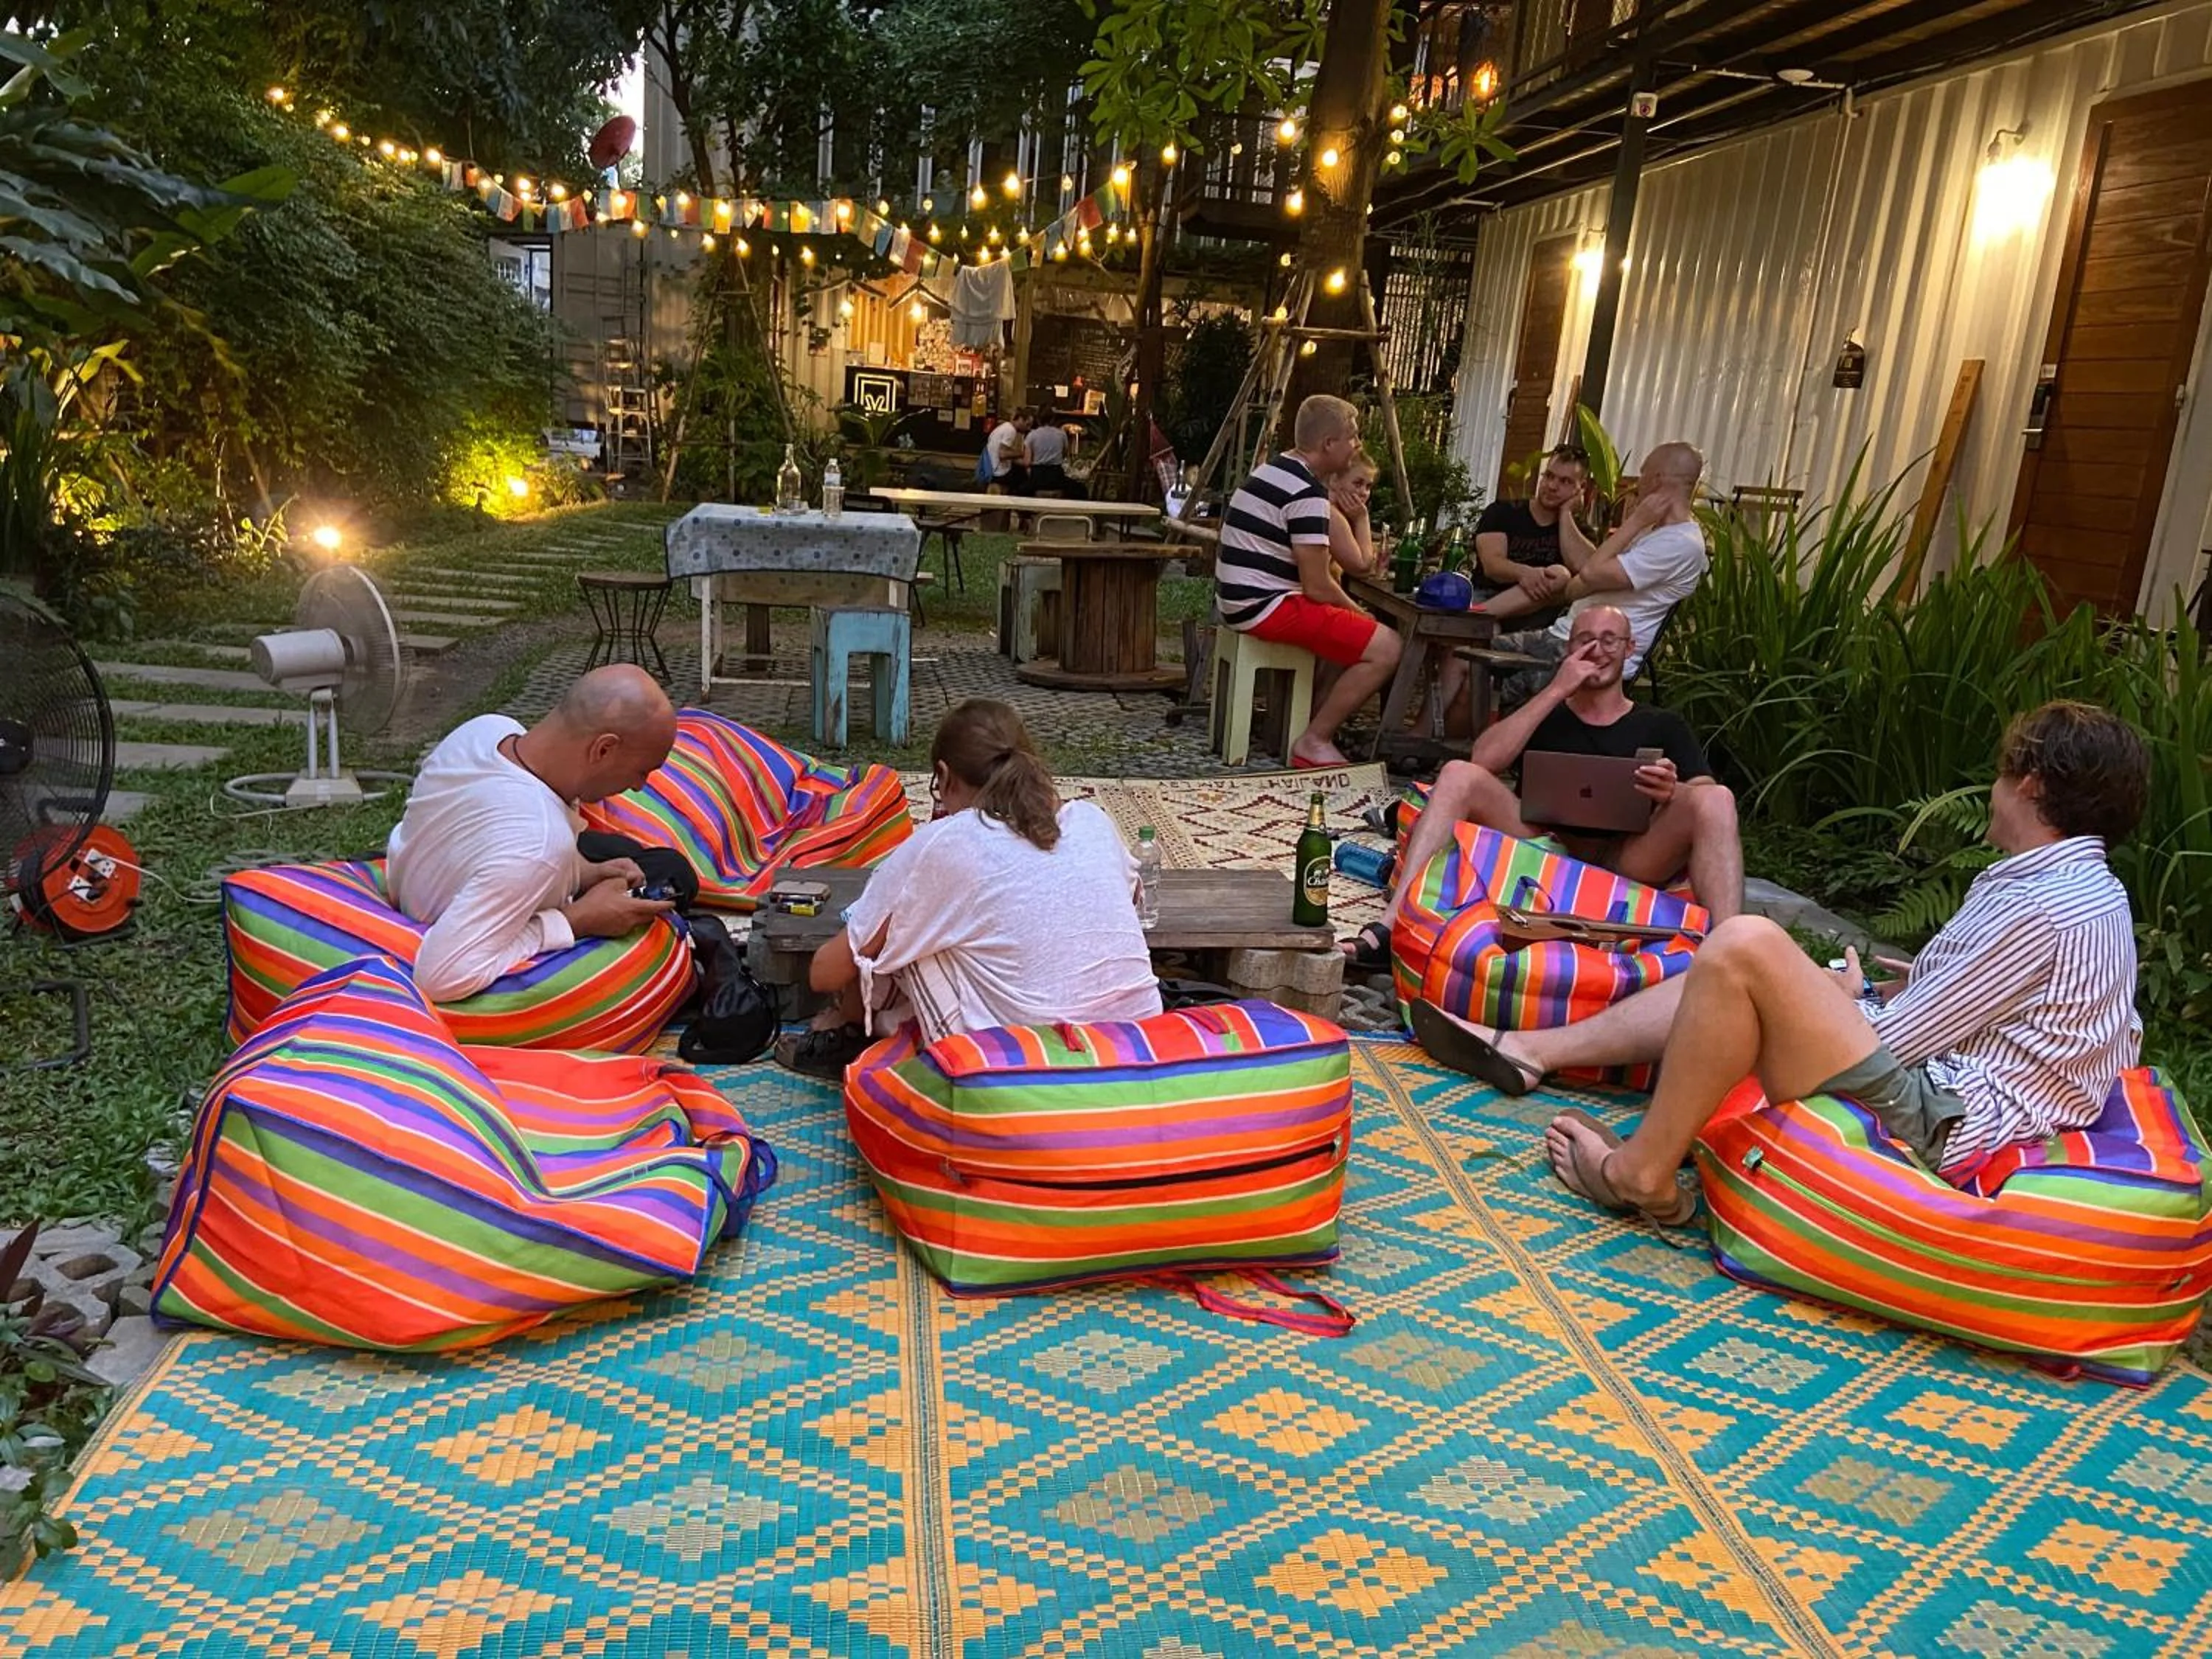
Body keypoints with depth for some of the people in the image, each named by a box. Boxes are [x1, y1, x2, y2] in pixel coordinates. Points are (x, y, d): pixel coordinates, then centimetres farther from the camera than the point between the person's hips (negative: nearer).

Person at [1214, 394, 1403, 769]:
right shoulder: (1308, 492, -16)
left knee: (1352, 631, 26)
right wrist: (1357, 611, 1)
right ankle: (1315, 742, -7)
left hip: (1242, 600, 10)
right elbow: (1317, 587, -17)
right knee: (1385, 648, -13)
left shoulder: (1274, 471, 15)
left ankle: (1316, 717, 17)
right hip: (1268, 607, -10)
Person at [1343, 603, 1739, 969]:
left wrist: (1673, 793, -15)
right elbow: (1483, 760, 3)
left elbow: (1707, 806, 9)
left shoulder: (1664, 727, 23)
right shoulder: (1542, 715, 24)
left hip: (1627, 862, 0)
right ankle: (1392, 925, -34)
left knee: (1716, 798, -25)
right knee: (1458, 775, -19)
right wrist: (1557, 690, 2)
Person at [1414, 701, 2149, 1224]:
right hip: (1947, 1087, 11)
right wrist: (1930, 983, 14)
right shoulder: (2096, 890, 13)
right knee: (1726, 976, 17)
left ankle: (1641, 1173, -14)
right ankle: (1532, 1052, 15)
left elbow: (1888, 1042, -17)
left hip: (1931, 1125, -11)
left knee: (1745, 947, -26)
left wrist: (1850, 998, 6)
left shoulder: (2039, 907, -18)